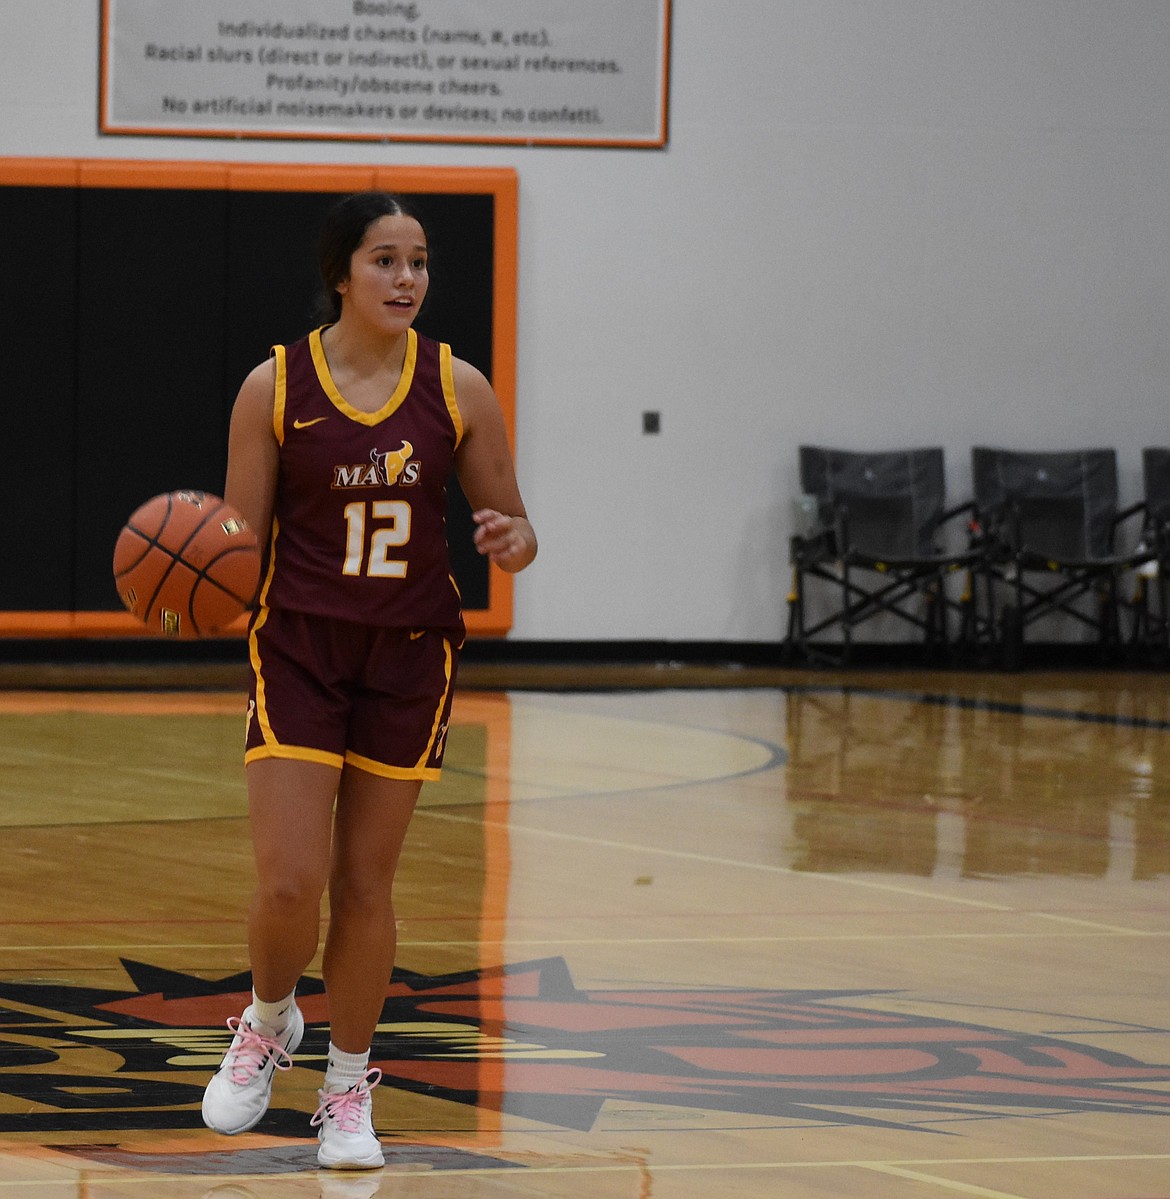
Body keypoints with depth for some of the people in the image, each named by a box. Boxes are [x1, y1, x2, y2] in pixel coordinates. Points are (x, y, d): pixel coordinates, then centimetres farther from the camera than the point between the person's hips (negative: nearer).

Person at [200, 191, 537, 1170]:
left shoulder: (457, 388, -3)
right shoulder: (275, 387, -6)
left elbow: (512, 521, 4)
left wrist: (512, 542, -19)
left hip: (410, 657, 1)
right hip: (298, 649, -1)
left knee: (365, 883, 7)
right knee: (289, 884, -10)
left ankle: (349, 1091, 22)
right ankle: (270, 1022, 23)